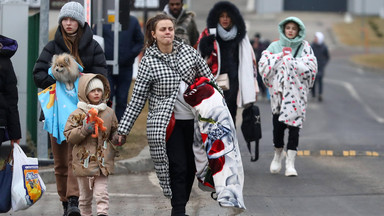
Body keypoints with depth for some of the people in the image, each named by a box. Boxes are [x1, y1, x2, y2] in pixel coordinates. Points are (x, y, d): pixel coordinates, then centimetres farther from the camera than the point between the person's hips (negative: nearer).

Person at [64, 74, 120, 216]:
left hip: (103, 161, 1)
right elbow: (69, 137, -7)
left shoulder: (109, 113, 7)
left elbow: (114, 132, 20)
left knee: (101, 193, -8)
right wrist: (84, 130, -20)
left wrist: (117, 140, -2)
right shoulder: (78, 114, -3)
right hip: (84, 160, -1)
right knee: (85, 195, 10)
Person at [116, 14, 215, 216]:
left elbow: (208, 78, 13)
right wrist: (123, 129, -7)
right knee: (178, 167, -9)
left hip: (192, 119, 4)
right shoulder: (148, 61, -6)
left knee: (190, 167, 8)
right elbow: (137, 98, -4)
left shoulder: (188, 51, 4)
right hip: (167, 123, -4)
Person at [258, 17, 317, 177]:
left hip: (297, 92, -1)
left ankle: (290, 163, -10)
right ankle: (278, 154, 27)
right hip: (278, 90, 1)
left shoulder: (305, 47, 6)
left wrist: (290, 59, -10)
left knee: (294, 124, -9)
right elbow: (263, 64, -3)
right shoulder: (275, 46, 9)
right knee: (278, 125, 1)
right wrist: (281, 56, -9)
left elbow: (311, 67, -8)